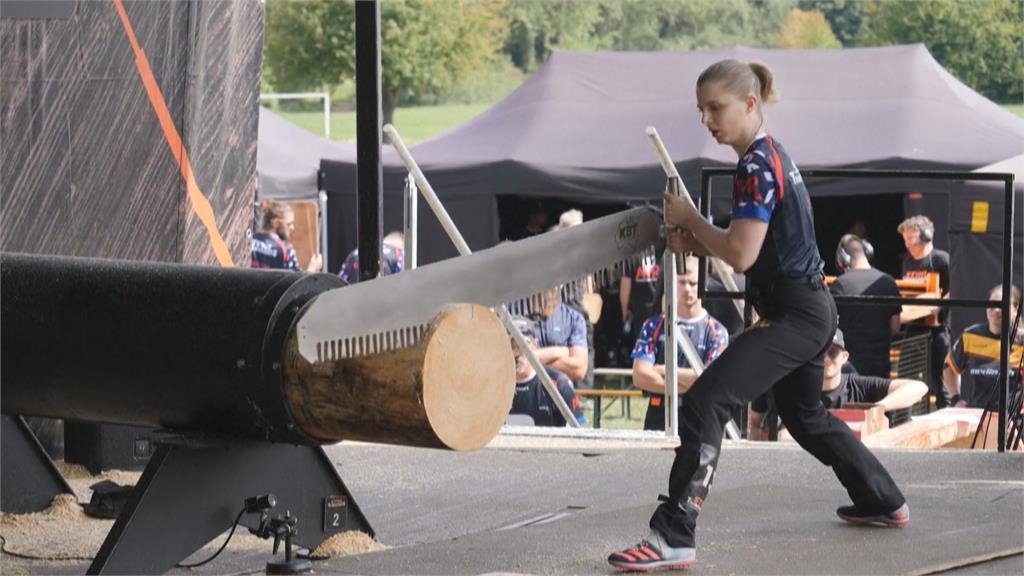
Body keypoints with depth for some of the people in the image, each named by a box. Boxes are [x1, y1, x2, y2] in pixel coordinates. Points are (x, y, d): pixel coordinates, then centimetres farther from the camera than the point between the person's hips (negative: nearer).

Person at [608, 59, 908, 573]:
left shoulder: (757, 164, -16)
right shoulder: (771, 156, 14)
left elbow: (741, 255, -23)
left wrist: (689, 218, -9)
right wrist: (698, 242, 5)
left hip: (795, 315, -11)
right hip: (811, 310, 11)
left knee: (703, 402, -19)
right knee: (805, 416, 29)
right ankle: (883, 502, 43)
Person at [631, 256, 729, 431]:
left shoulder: (716, 331, 2)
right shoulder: (655, 326, 6)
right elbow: (640, 376, -3)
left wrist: (665, 371, -5)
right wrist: (684, 387, -9)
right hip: (659, 418, 2)